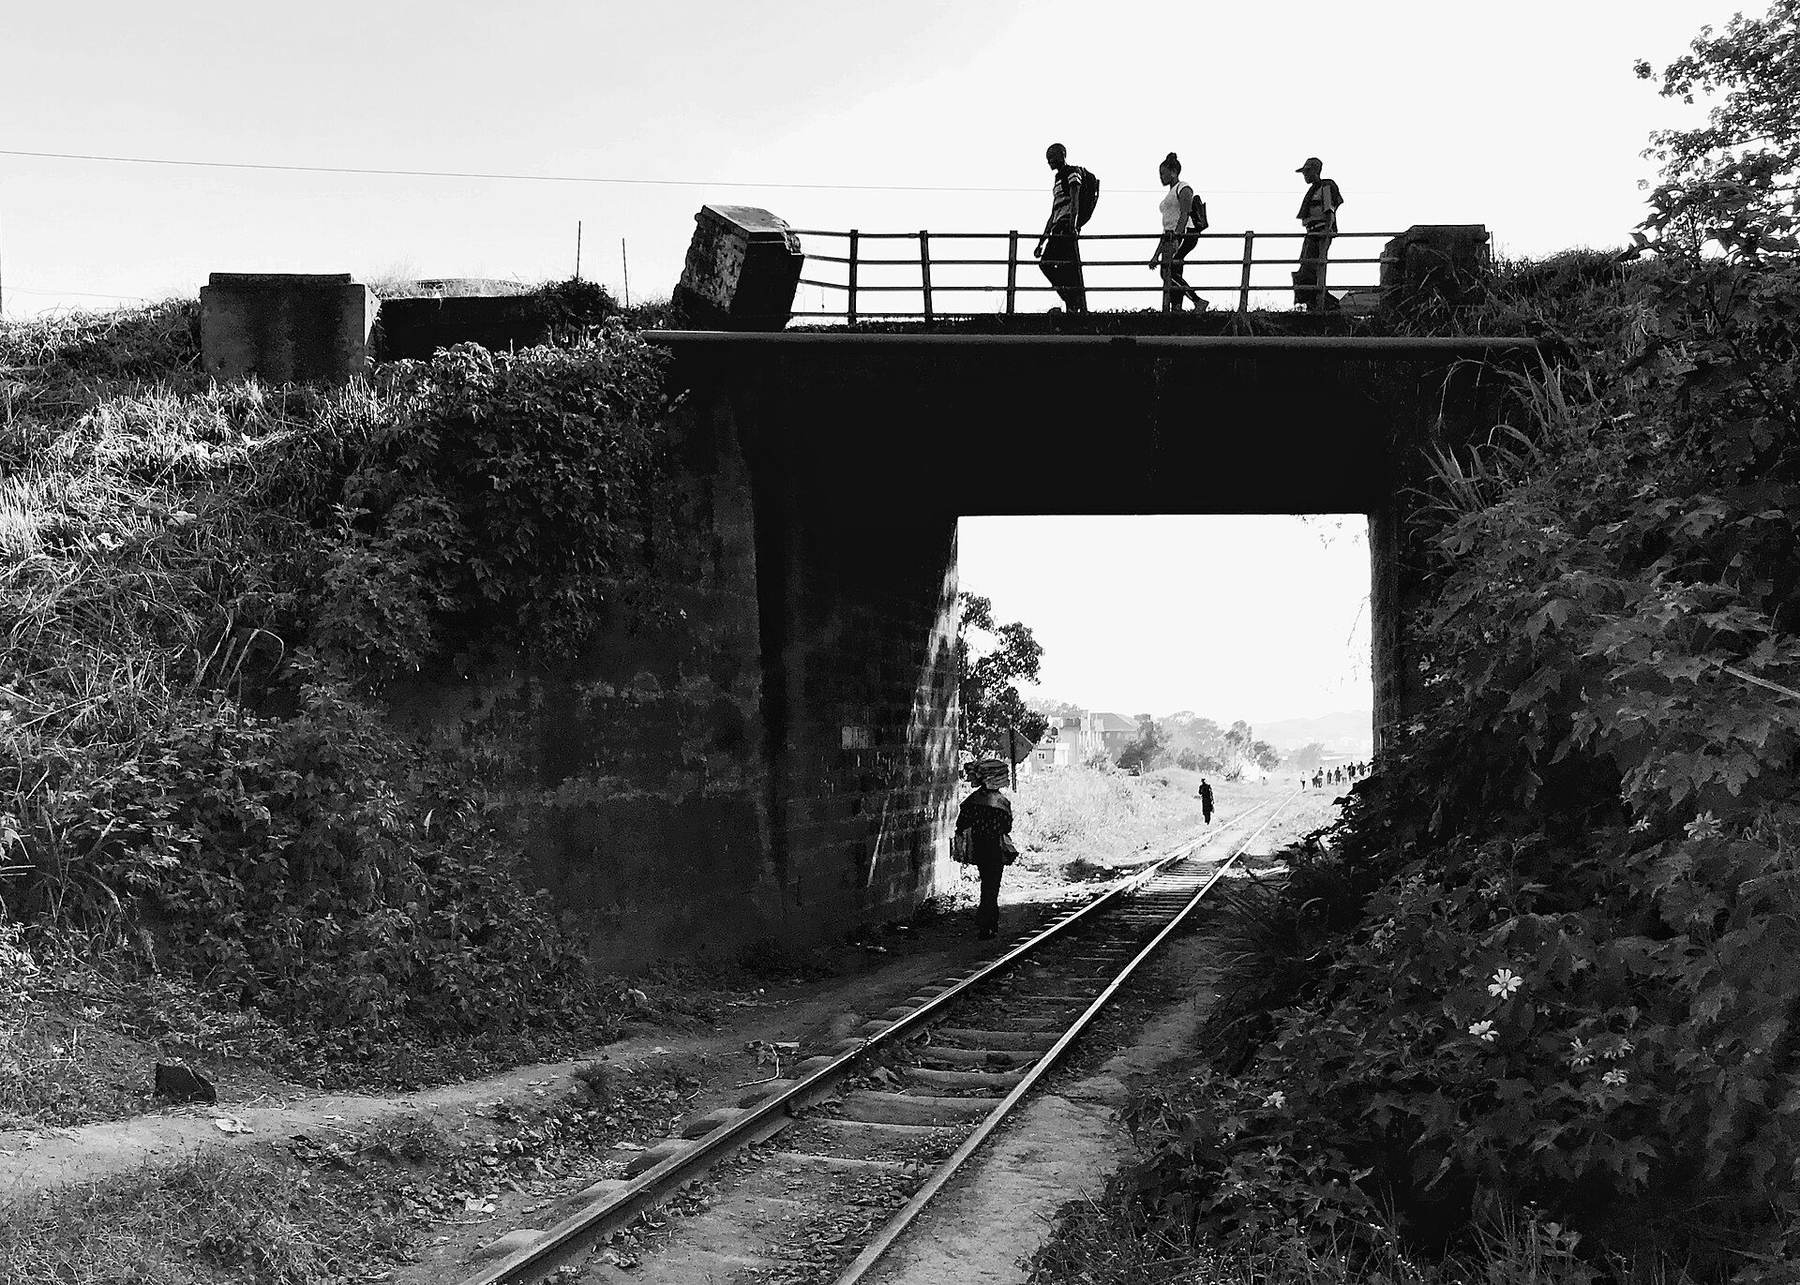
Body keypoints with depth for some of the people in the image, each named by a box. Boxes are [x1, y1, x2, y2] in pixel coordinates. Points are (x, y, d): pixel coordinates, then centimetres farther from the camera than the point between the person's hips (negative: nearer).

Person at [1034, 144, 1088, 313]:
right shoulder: (1058, 179, 30)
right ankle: (1073, 304, -2)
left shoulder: (1072, 172, 3)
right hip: (1059, 227, 9)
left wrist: (1072, 224, -28)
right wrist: (1041, 242, 26)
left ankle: (1082, 307, -18)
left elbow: (1075, 200, -13)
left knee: (1071, 266, -16)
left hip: (1068, 225, -9)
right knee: (1045, 264, -1)